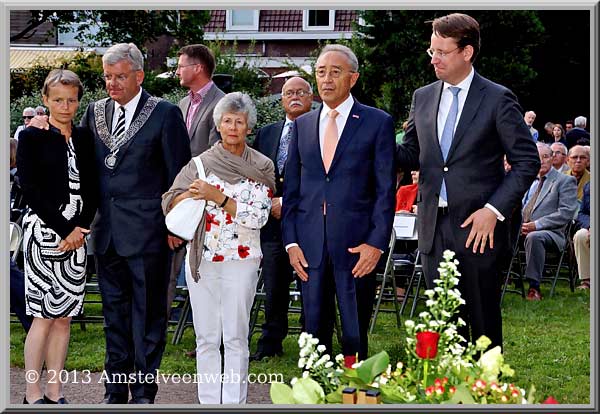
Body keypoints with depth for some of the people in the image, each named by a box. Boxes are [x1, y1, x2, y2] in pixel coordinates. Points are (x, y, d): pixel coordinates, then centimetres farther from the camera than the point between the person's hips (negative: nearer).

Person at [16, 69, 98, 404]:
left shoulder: (85, 138, 12)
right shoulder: (32, 137, -1)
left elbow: (92, 190, 9)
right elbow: (31, 189, -8)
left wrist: (80, 228, -6)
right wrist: (64, 229, -12)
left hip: (78, 233, 4)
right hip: (43, 229, -4)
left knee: (64, 317, 6)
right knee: (45, 316, -5)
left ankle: (55, 393, 11)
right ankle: (33, 394, 2)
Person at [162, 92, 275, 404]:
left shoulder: (262, 167, 2)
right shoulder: (201, 162, 6)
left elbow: (258, 217, -9)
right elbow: (169, 202, 4)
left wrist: (218, 197, -17)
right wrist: (193, 194, -16)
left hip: (241, 260, -2)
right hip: (202, 258, 2)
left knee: (236, 337, 1)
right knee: (206, 338, 6)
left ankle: (234, 403, 7)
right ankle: (208, 402, 12)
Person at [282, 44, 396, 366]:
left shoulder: (377, 122, 1)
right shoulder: (302, 125, 13)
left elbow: (386, 188, -3)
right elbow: (291, 188, 12)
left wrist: (377, 242, -11)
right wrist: (291, 242, 3)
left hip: (356, 243, -3)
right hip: (310, 244, 4)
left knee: (355, 334, 2)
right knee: (314, 330, 7)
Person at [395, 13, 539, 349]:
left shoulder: (498, 99, -5)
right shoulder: (423, 97, 11)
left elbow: (528, 161, -5)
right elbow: (412, 155, 16)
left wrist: (495, 209, -14)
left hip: (478, 228, -5)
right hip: (434, 229, 5)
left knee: (484, 323, 2)